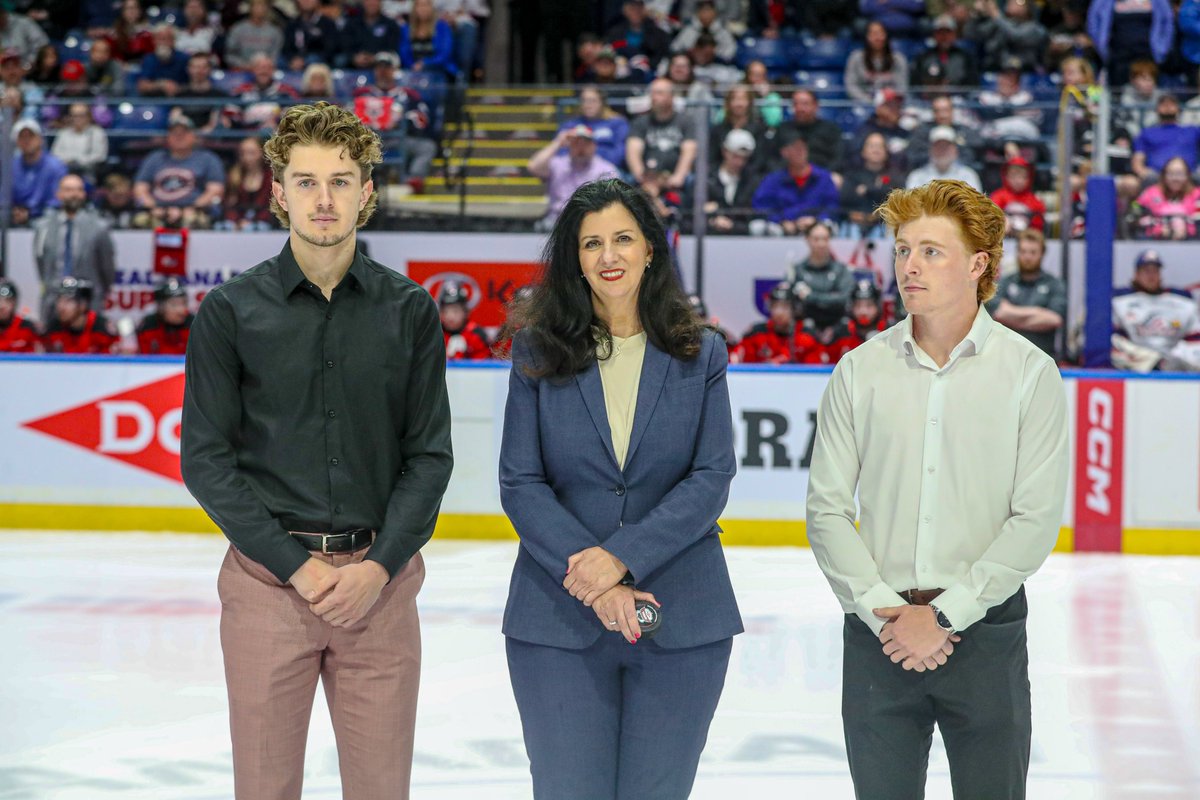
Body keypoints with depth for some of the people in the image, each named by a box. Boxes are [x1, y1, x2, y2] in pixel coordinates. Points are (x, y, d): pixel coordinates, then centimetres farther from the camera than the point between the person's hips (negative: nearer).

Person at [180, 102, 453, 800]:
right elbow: (206, 459, -1)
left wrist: (379, 566, -9)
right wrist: (296, 564, -10)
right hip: (267, 579, -1)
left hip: (379, 579, 1)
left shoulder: (410, 310, 5)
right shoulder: (231, 312, 1)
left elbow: (430, 455, 5)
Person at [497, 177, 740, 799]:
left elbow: (712, 478, -3)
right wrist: (587, 575, -15)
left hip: (681, 625, 1)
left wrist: (621, 555, -15)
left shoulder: (700, 355, 5)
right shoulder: (538, 352, 4)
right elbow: (519, 483, -2)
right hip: (559, 625, 0)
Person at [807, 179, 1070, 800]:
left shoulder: (1029, 372, -3)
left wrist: (944, 615, -13)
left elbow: (1036, 518, -7)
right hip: (877, 633, 2)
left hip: (985, 629, -2)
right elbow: (827, 509, 2)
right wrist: (883, 609, -10)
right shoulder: (860, 371, 4)